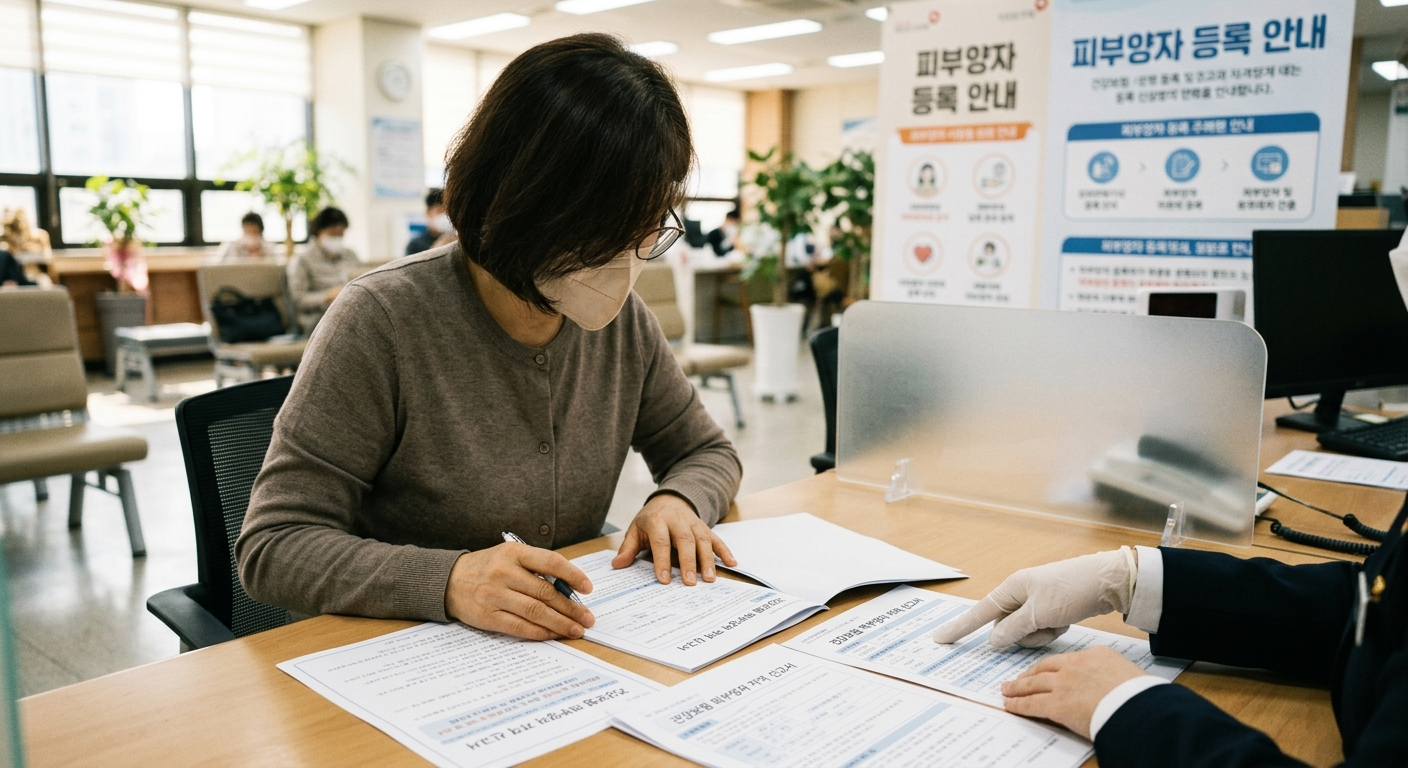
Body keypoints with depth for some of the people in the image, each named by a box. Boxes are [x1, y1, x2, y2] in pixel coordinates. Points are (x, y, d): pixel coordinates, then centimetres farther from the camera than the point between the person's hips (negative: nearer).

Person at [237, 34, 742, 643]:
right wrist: (447, 580, -33)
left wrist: (679, 501, -11)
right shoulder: (380, 322, -16)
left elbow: (708, 451, 12)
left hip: (577, 650, 2)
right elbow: (272, 546, -16)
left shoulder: (624, 319, -1)